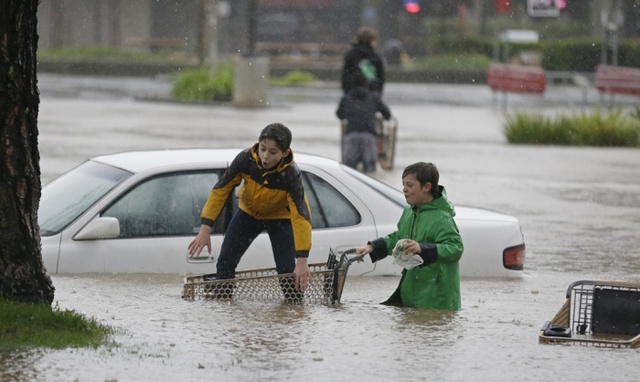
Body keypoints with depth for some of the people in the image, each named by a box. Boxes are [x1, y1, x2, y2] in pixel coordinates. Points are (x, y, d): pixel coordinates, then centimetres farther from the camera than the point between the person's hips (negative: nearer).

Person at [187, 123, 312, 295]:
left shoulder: (291, 175, -38)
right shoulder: (246, 159, -32)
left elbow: (301, 216, -40)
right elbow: (220, 190, -23)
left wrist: (302, 260, -48)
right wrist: (205, 228, -30)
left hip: (280, 217, -3)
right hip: (249, 212, 3)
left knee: (288, 270, -17)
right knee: (225, 261, -5)